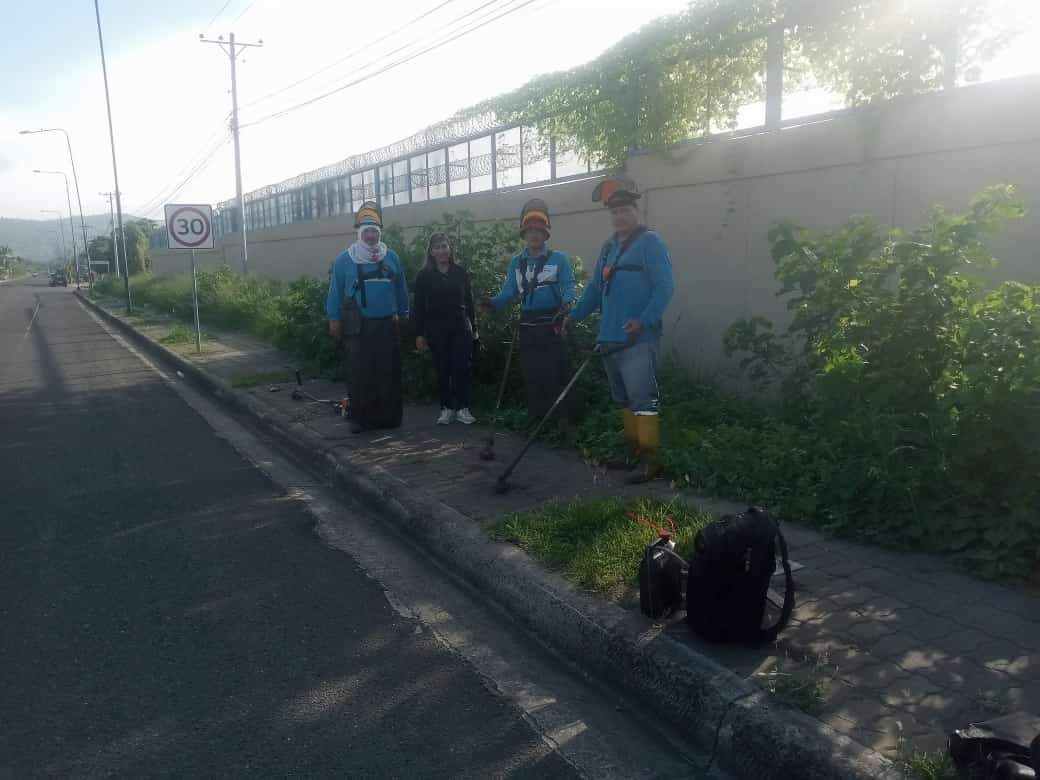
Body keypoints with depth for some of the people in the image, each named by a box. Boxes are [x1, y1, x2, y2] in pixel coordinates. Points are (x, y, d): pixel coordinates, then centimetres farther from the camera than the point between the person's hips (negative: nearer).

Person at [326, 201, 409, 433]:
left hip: (387, 325, 2)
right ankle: (360, 417, 8)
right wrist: (334, 319, -2)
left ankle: (388, 416, 12)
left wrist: (403, 315, 12)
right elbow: (335, 291, 1)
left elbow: (401, 289, 12)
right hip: (359, 326, -2)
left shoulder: (392, 258, 7)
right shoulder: (345, 260, 1)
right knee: (361, 373, -1)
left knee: (389, 371, 4)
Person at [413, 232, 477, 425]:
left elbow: (469, 301, 11)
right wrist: (419, 334, -3)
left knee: (462, 367, -5)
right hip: (436, 329, -1)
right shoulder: (424, 276, 2)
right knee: (442, 369, 3)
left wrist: (473, 327, 9)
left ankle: (463, 408, 2)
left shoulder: (460, 272, 7)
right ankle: (447, 408, 12)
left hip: (461, 326, 1)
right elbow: (419, 306, 2)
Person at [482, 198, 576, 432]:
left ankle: (563, 421, -2)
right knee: (532, 377, 9)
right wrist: (494, 302, -15)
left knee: (556, 375, -8)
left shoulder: (558, 259, 1)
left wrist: (566, 301, -31)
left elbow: (568, 286, -9)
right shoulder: (516, 262, 14)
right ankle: (535, 420, 20)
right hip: (528, 327, 4)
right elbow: (509, 292, 6)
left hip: (552, 325, -4)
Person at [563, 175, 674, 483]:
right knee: (624, 400, 15)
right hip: (609, 337, 9)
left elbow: (665, 286, -15)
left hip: (637, 339, -9)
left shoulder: (650, 242, -6)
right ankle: (633, 450, 25)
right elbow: (595, 288, 24)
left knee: (642, 400, -8)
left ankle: (650, 459, -3)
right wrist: (574, 316, 16)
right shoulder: (609, 247, 18)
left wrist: (644, 321, -26)